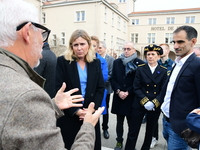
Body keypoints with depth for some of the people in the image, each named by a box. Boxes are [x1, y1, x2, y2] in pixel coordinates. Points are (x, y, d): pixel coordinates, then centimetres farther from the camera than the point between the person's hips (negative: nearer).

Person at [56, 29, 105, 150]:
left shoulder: (96, 62, 5)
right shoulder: (62, 61, -5)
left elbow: (100, 88, 3)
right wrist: (76, 111, -15)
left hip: (90, 115, 3)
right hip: (68, 116, -2)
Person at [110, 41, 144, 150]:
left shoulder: (140, 63, -5)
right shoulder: (117, 62, 6)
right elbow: (112, 79, 3)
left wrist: (128, 92, -13)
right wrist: (118, 91, -10)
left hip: (132, 98, -3)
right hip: (119, 97, 3)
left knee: (131, 123, 9)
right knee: (119, 122, 14)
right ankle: (119, 141, 31)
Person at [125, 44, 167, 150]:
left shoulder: (164, 71, 1)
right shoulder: (140, 69, -1)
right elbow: (136, 88, -5)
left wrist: (154, 103, -16)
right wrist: (145, 101, -17)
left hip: (155, 106, 2)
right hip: (139, 104, -1)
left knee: (150, 131, 17)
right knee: (133, 131, 3)